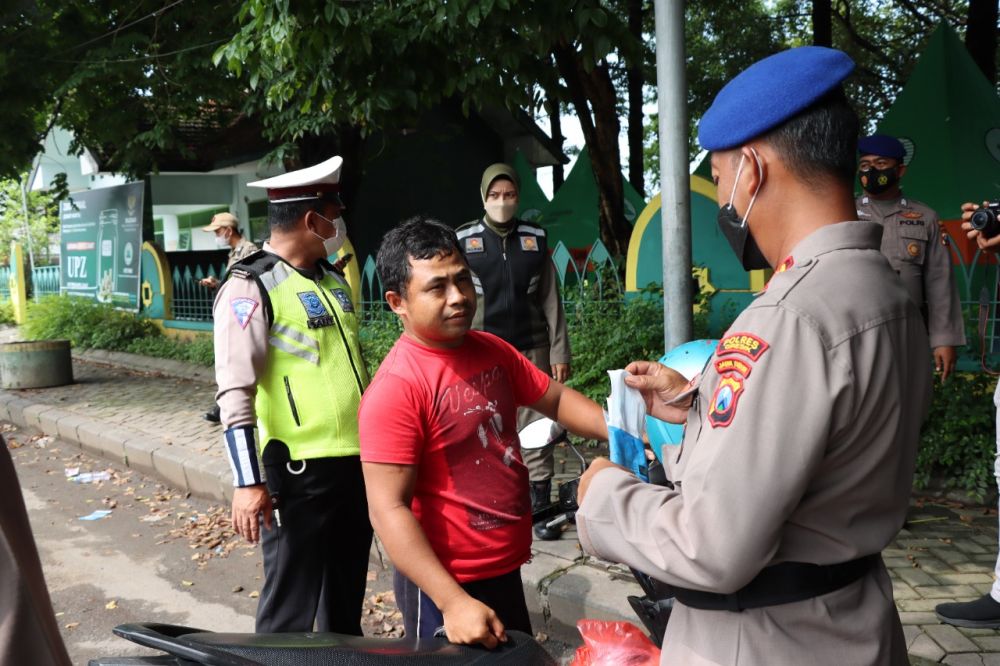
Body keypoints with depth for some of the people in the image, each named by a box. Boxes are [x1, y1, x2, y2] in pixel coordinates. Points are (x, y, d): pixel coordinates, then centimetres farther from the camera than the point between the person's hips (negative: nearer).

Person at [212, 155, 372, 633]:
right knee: (291, 610, 3)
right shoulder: (251, 288, -11)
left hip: (357, 464, 8)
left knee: (347, 598, 20)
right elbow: (235, 393, -17)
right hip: (299, 473, -8)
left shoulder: (333, 279, 14)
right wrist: (248, 481, -22)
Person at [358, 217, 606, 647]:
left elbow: (555, 399, 10)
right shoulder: (395, 388, -23)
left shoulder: (493, 351, 0)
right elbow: (388, 510, -24)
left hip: (506, 568, 8)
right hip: (445, 583, -7)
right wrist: (451, 601, -28)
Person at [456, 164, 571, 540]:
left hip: (531, 350, 2)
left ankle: (541, 508, 12)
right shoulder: (464, 241, 3)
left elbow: (551, 301, 9)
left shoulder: (536, 240, 9)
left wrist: (559, 353, 4)